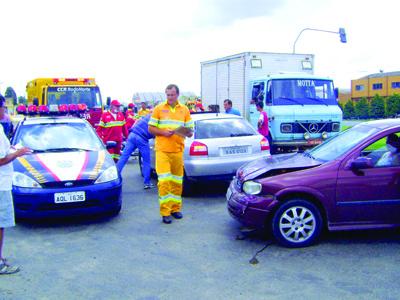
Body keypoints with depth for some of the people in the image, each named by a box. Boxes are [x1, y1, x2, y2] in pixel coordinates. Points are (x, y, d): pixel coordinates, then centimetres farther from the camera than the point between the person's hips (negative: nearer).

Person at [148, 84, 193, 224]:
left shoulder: (184, 110, 11)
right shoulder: (159, 109, 5)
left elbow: (190, 131, 12)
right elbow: (151, 128, 5)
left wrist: (187, 133, -11)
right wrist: (163, 132, -11)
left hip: (178, 150, 3)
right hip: (162, 150, -2)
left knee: (177, 181, 9)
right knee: (164, 181, -9)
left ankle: (176, 208, 21)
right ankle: (165, 212, -3)